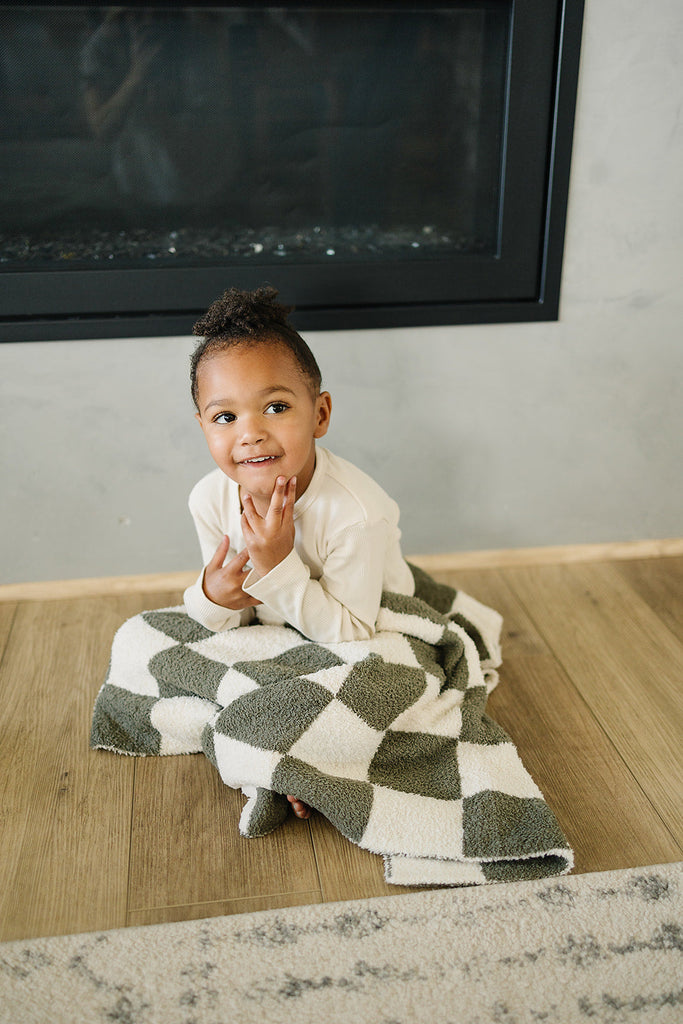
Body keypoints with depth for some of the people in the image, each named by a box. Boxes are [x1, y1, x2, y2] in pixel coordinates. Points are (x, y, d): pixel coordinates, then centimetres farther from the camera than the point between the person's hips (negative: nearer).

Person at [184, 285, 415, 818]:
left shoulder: (356, 513, -34)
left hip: (370, 637, -5)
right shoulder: (211, 499, -17)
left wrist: (279, 567, -39)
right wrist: (213, 598, -31)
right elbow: (239, 614, -5)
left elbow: (350, 634, -28)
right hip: (274, 635, 6)